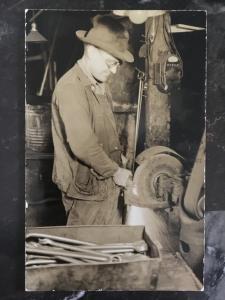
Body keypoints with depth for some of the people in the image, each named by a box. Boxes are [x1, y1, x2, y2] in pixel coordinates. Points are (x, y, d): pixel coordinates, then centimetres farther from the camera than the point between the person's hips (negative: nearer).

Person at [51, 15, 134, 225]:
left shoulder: (99, 84, 9)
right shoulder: (70, 87, -22)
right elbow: (82, 145, -27)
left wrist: (117, 160, 7)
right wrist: (115, 170, -17)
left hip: (105, 180, 9)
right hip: (86, 184, -9)